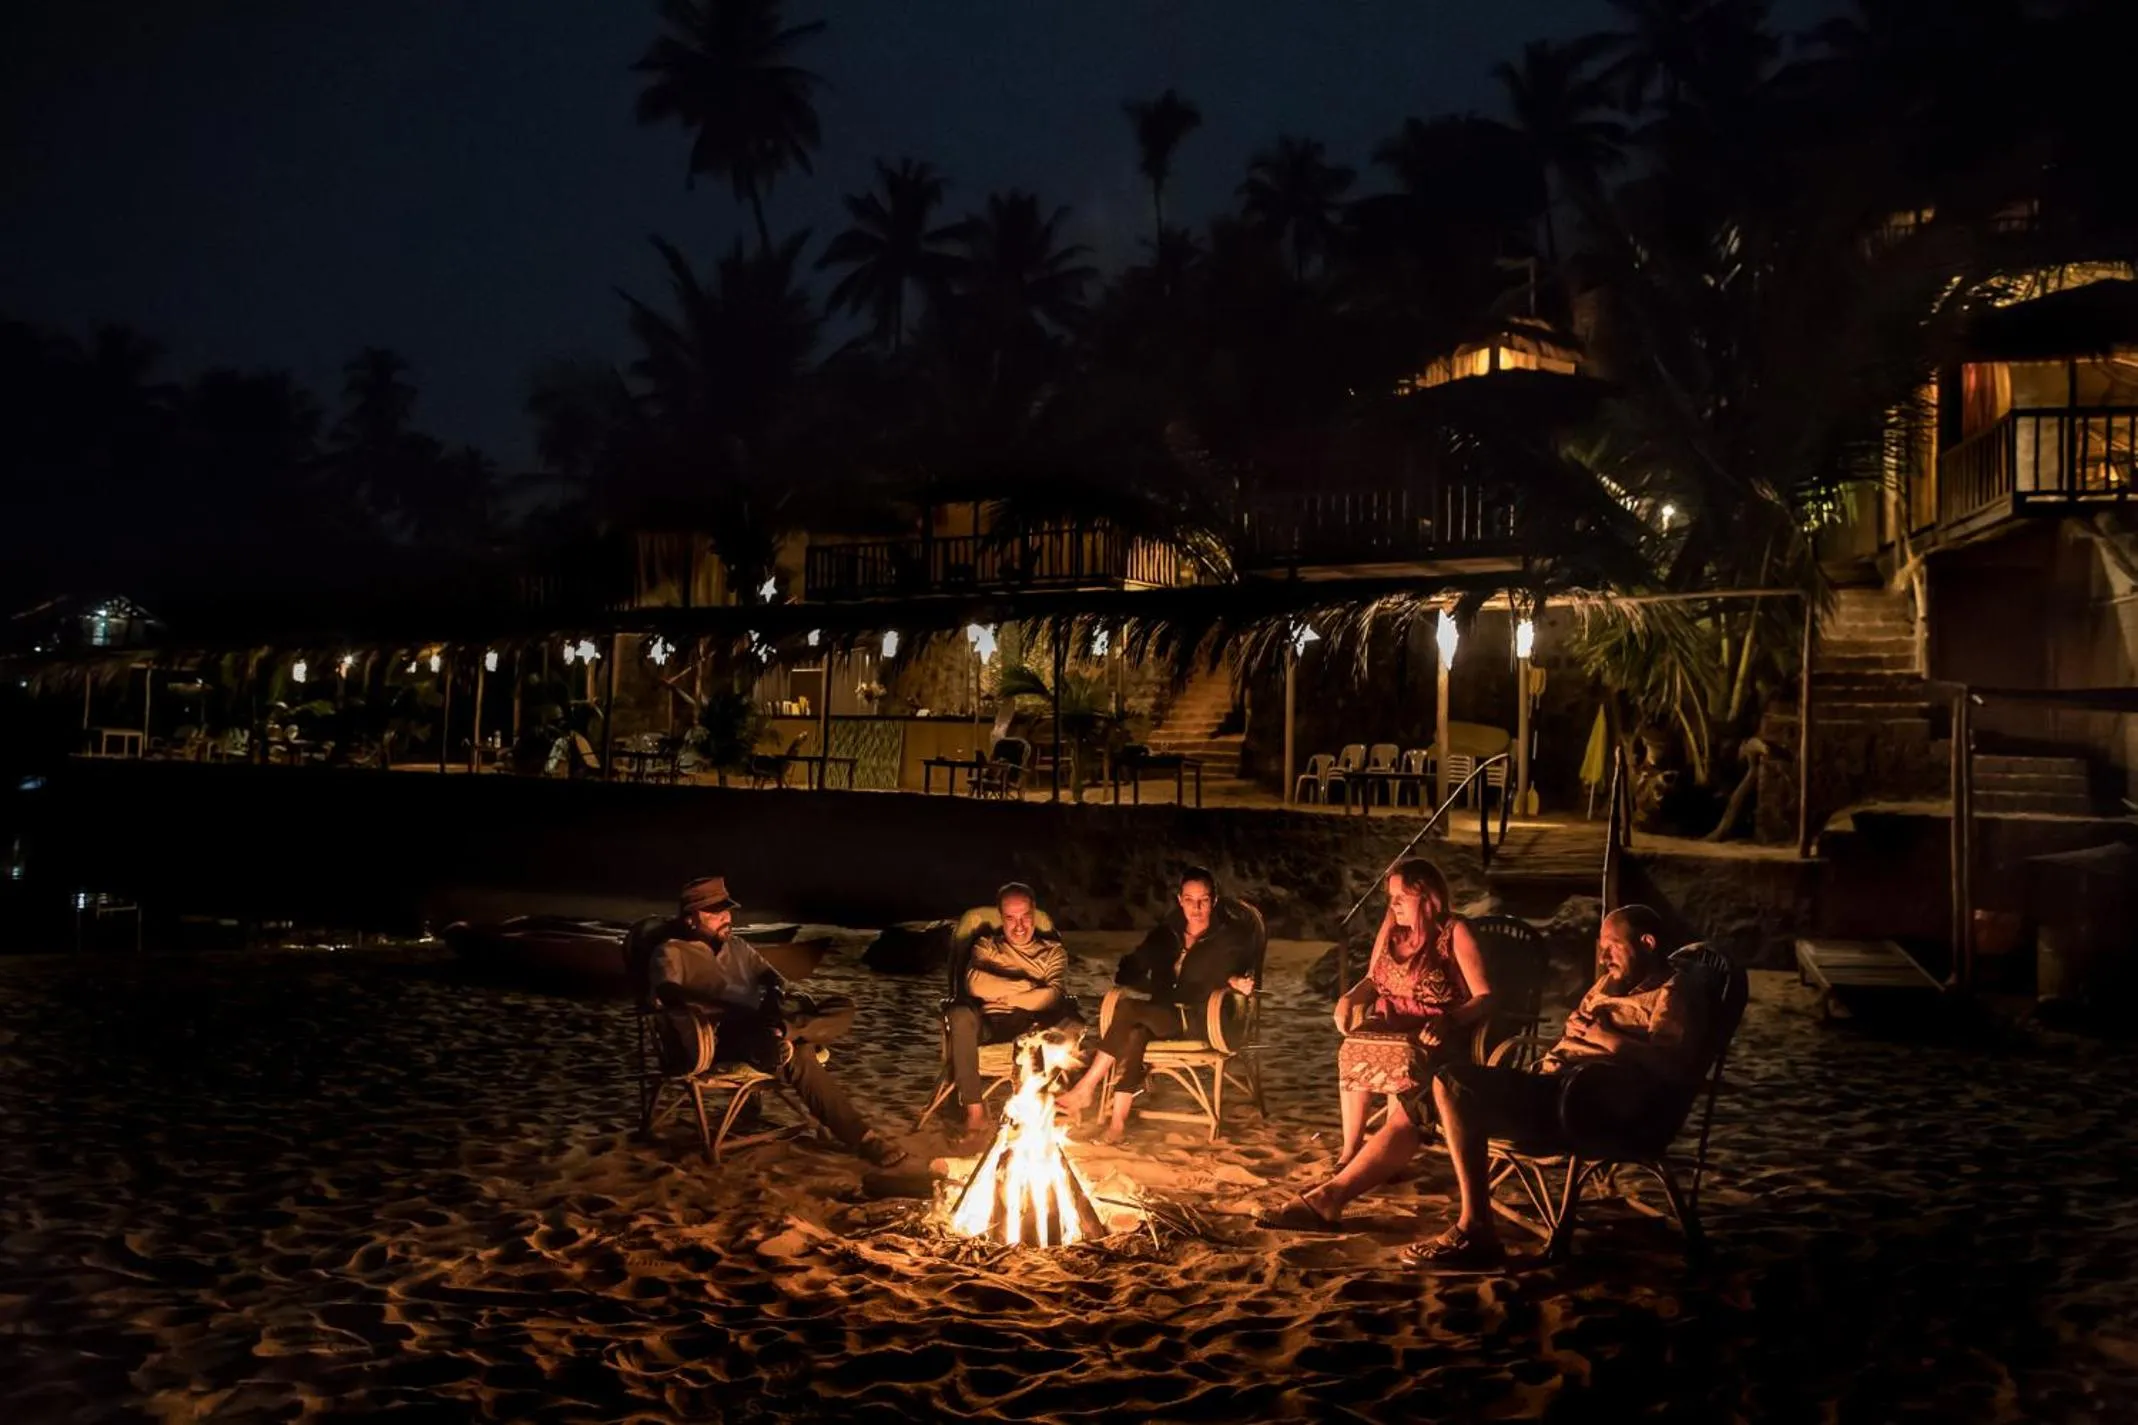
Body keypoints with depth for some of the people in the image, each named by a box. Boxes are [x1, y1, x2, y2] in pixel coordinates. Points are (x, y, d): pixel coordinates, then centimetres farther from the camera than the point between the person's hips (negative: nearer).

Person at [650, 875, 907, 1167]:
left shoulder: (738, 946, 26)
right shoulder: (672, 953, 4)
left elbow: (769, 975, 18)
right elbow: (667, 994, -15)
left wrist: (778, 993, -9)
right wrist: (730, 1007, -28)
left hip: (760, 1025, 7)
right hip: (722, 1037, -7)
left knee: (844, 1010, -16)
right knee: (796, 1055, -36)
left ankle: (778, 1032, -39)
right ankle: (858, 1134, -30)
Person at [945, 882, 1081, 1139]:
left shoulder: (1053, 949, 15)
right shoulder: (987, 944, 14)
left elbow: (1055, 993, -6)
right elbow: (975, 982, -8)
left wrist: (1003, 994, -12)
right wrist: (1028, 986, -9)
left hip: (1037, 1026, 0)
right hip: (991, 1024, 0)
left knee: (1070, 1023, -32)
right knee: (959, 1014, -33)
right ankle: (974, 1109, -30)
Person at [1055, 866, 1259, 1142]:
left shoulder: (1229, 937, 6)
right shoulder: (1166, 933, 15)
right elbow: (1129, 970, 13)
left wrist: (1232, 980, -17)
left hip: (1200, 1020, -4)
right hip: (1162, 1016, 4)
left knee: (1128, 1008, -29)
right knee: (1135, 1033, -34)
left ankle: (1086, 1088, -26)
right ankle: (1118, 1121, -38)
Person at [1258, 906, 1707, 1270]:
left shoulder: (1671, 994, 1)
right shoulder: (1611, 984, 28)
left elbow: (1677, 1063, -17)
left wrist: (1607, 1037, -15)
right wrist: (1577, 1025, 8)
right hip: (1551, 1086, 10)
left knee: (1451, 1082, -28)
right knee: (1418, 1105, 4)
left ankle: (1475, 1231, -29)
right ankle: (1329, 1198, 6)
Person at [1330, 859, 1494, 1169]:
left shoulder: (1454, 933, -8)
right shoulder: (1391, 926, 10)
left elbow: (1484, 997, -12)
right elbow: (1372, 981, 19)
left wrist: (1447, 1021, -29)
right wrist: (1347, 1000, -3)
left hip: (1434, 1034, -5)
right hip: (1389, 1025, 5)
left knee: (1403, 1057, -36)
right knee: (1353, 1050, -27)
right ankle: (1350, 1148, -23)